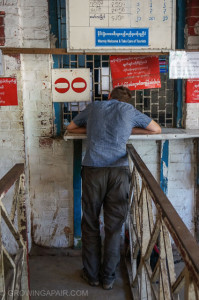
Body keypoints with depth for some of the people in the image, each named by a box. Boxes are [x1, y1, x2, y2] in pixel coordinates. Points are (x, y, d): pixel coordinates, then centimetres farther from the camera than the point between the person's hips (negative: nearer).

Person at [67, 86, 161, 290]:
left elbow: (71, 128, 32)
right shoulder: (130, 110, 17)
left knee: (90, 224, 11)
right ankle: (108, 277, 17)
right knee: (114, 225, 8)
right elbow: (157, 129, 28)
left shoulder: (94, 107, 19)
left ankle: (92, 275, 20)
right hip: (119, 171, 0)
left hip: (93, 170, 0)